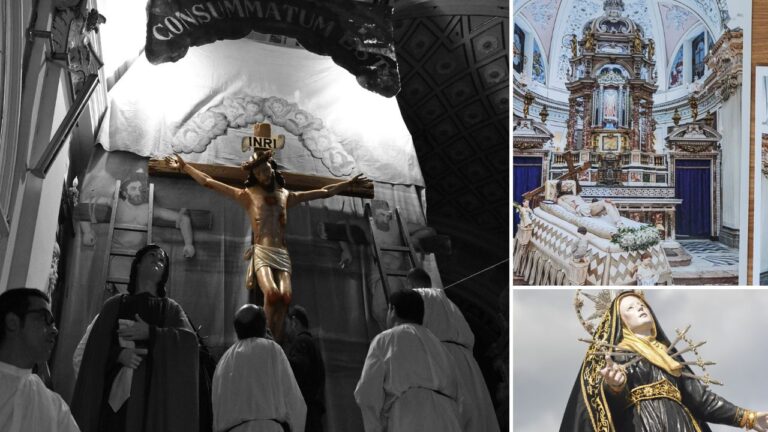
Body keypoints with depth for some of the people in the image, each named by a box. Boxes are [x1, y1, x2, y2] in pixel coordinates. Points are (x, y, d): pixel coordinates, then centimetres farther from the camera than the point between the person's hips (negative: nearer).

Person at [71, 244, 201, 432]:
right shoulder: (115, 305, 17)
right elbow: (96, 345, 6)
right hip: (116, 391, 0)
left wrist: (150, 333, -11)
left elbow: (189, 339, -1)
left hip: (154, 393, 0)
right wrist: (119, 354, -13)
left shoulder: (171, 309, 18)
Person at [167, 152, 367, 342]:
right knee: (272, 293, -30)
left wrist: (349, 183, 28)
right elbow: (208, 182, 12)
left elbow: (325, 192, 29)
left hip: (282, 254, 3)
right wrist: (184, 166, 9)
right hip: (261, 253, -3)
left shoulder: (286, 196, 23)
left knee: (285, 296, -23)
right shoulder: (247, 195, 13)